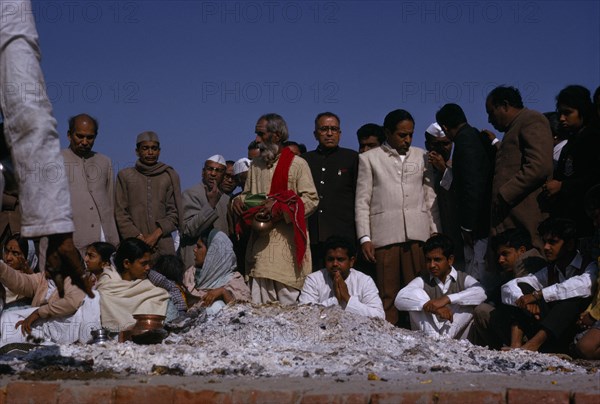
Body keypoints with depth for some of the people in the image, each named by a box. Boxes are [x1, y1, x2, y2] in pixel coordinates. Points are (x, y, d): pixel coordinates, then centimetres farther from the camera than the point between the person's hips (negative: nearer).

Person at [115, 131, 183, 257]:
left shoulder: (170, 175, 12)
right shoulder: (125, 175, 11)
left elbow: (174, 213, 9)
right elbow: (120, 214, 6)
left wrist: (156, 234, -5)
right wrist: (138, 237, -5)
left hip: (163, 245, 1)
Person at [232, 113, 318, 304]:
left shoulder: (297, 164, -2)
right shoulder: (256, 166, 17)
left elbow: (311, 199, -8)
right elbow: (247, 194, 26)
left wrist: (279, 207, -17)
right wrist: (239, 201, 2)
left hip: (287, 243, -5)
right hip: (260, 242, 5)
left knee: (289, 300, -5)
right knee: (259, 305, 2)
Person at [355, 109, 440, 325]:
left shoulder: (421, 156, 18)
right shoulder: (369, 158, 10)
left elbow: (431, 197, 17)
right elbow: (362, 201, 7)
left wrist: (435, 233, 8)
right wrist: (364, 238, -2)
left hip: (418, 234, 2)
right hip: (384, 235, -2)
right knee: (387, 295, -4)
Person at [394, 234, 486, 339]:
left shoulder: (463, 279, 2)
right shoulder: (422, 280, 2)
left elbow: (480, 293, -22)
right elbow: (399, 299, -17)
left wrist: (447, 299, -32)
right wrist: (433, 308, -30)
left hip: (456, 338, 0)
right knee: (416, 293, -15)